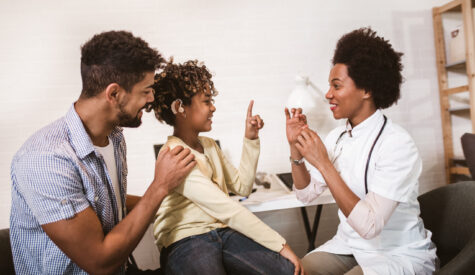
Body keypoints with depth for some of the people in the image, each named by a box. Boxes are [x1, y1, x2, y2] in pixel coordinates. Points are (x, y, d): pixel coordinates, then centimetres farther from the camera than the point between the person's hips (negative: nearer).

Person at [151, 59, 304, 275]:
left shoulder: (209, 145, 12)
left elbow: (242, 186, 15)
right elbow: (227, 209, -22)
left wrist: (250, 139, 7)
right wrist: (280, 244, -20)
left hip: (222, 231, 7)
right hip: (186, 240, -7)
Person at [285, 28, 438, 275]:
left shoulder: (397, 144, -22)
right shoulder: (336, 137, -2)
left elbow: (369, 226, -28)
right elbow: (306, 193, 2)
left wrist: (323, 163, -30)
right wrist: (296, 147, -11)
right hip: (349, 245, 6)